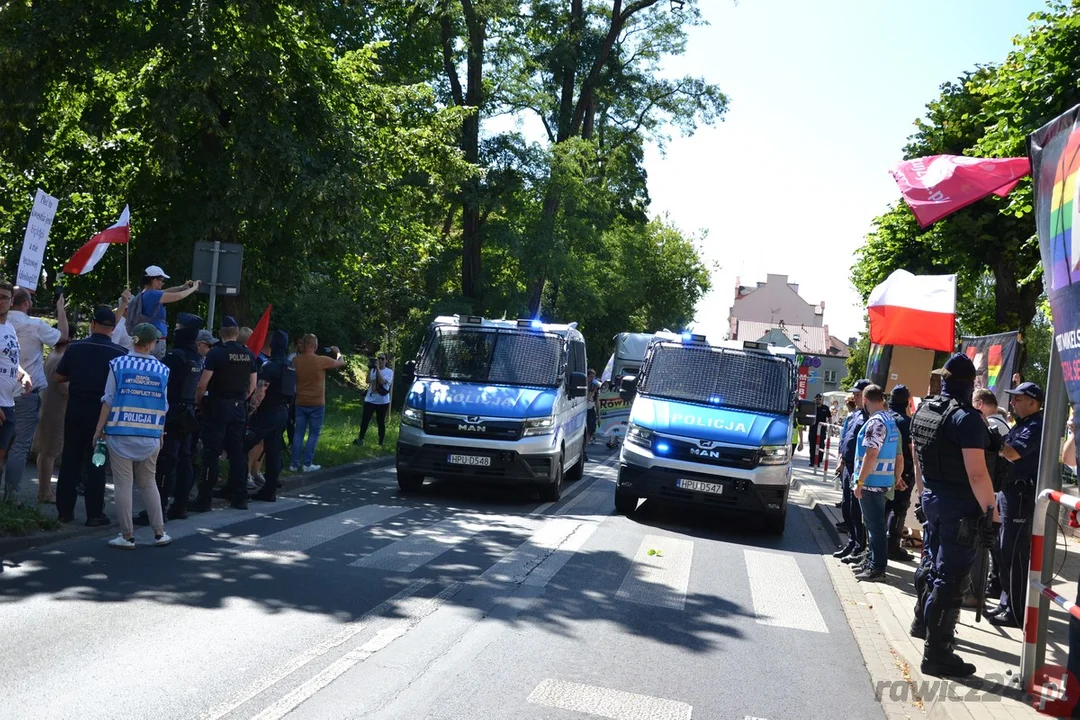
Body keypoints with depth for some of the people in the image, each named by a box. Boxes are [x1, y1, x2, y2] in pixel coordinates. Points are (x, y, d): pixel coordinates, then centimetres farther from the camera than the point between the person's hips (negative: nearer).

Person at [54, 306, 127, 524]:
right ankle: (94, 514, 4)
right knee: (96, 461, 4)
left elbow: (59, 377, 5)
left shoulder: (75, 347, -3)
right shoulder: (120, 353, -10)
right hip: (101, 410, -2)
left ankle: (64, 510, 16)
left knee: (70, 459, 11)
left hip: (75, 408, 2)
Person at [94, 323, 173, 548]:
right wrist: (160, 434, 19)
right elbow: (163, 407, 8)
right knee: (149, 483, 13)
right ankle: (159, 532, 15)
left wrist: (99, 429, 5)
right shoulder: (162, 370, 3)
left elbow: (109, 400, -2)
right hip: (150, 436, 2)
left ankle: (127, 536, 6)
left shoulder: (118, 364, -2)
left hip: (120, 433, -2)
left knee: (123, 484, 3)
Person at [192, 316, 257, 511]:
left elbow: (203, 384, -15)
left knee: (211, 453, -1)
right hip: (239, 408, 5)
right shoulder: (248, 355, 5)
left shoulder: (216, 353, -11)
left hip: (217, 407, -5)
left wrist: (197, 401, 0)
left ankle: (205, 500, 0)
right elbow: (252, 386, 9)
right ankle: (240, 497, 14)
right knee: (237, 452, 10)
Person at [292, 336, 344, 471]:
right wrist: (337, 352, 22)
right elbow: (341, 363, 2)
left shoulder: (295, 360, -3)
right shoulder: (322, 360, -14)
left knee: (298, 433, 9)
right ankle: (307, 464, 2)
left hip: (300, 403, 4)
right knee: (314, 434, 4)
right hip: (317, 404, -4)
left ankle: (295, 464, 8)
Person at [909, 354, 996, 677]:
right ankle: (937, 653, 0)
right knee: (950, 578, -4)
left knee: (931, 563, 25)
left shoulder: (923, 411, 6)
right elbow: (977, 474, -23)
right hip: (960, 508, -8)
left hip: (931, 499, 8)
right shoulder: (966, 418, -20)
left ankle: (922, 622, 43)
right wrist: (990, 511, -16)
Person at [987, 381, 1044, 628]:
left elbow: (1012, 453, -25)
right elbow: (1005, 453, 20)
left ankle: (1016, 613, -1)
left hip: (1021, 496, -10)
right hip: (1009, 492, 10)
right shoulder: (1022, 424, 17)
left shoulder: (1036, 426, -13)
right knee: (1005, 552, 15)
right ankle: (1007, 603, 25)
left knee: (1015, 555, -6)